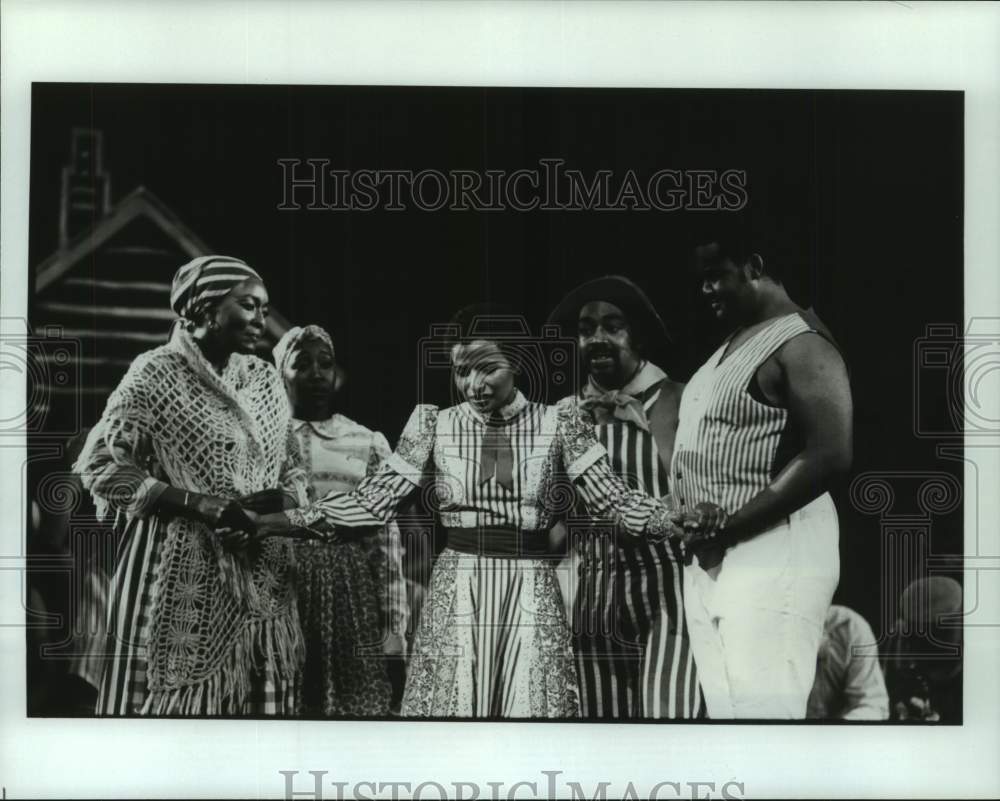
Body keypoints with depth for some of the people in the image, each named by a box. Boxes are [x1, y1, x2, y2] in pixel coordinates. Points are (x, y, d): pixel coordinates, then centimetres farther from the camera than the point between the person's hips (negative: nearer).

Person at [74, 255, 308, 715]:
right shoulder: (157, 373, -5)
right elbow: (99, 466, -9)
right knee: (173, 701, 0)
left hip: (259, 580, 5)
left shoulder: (264, 379, 11)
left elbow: (293, 475, 16)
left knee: (255, 699, 5)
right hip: (181, 576, -5)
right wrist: (196, 503, -19)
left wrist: (274, 503, -8)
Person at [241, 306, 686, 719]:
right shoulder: (435, 426, 2)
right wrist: (286, 520, -11)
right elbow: (374, 497, -1)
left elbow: (612, 497, -4)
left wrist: (680, 522, -21)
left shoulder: (557, 423, 0)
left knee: (532, 704, 1)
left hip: (530, 589, 0)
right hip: (457, 588, 1)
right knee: (451, 702, 3)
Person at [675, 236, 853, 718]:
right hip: (706, 558, 9)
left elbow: (829, 457, -20)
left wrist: (729, 526, -20)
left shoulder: (798, 344, -10)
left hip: (771, 551, -9)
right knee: (723, 708, 10)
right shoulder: (729, 348, 18)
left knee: (760, 710, -11)